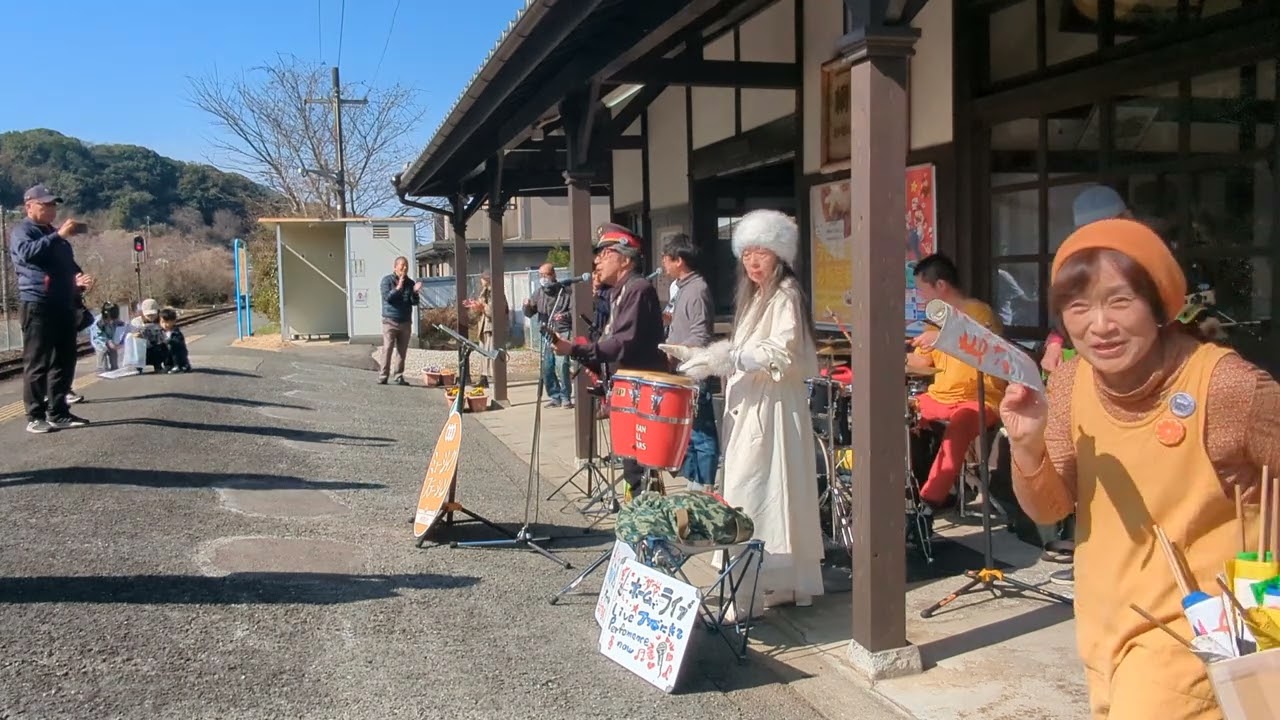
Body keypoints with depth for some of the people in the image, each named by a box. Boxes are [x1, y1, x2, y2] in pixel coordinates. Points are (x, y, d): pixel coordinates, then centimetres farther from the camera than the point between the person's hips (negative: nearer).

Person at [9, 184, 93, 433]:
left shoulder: (55, 235, 23)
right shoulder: (22, 231, -2)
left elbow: (69, 265, 27)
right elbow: (27, 252, -24)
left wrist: (78, 279, 6)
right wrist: (58, 236, -27)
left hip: (64, 306, 8)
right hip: (37, 306, -8)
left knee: (64, 362, 8)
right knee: (37, 363, -5)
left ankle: (58, 412, 15)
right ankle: (35, 417, -3)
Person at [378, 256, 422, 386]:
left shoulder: (410, 283, 10)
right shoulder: (387, 280, -1)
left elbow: (414, 303, 6)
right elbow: (387, 297, -13)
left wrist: (415, 292, -13)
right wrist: (398, 288, -24)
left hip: (405, 322, 4)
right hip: (390, 321, -4)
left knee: (402, 351, 6)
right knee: (387, 349, -8)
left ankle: (398, 376, 12)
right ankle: (383, 376, -6)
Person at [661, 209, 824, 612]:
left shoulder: (786, 296, -8)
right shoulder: (754, 298, 20)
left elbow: (781, 354, -21)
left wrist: (722, 359, -26)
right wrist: (697, 356, 14)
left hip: (773, 407, -9)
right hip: (749, 406, 9)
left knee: (759, 493, -11)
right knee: (748, 493, 8)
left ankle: (769, 586, -7)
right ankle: (772, 583, 14)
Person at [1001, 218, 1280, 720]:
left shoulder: (1226, 384, -23)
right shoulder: (1069, 382, -7)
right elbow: (1049, 510, -2)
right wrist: (1027, 446, -19)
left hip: (1192, 626, -5)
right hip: (1105, 621, 5)